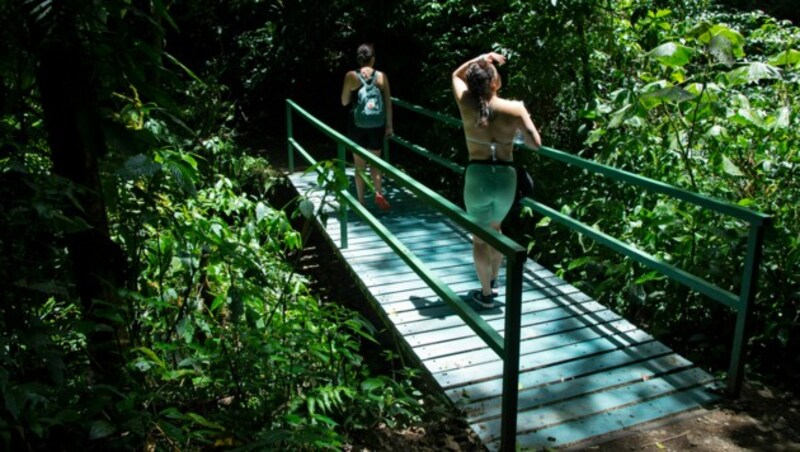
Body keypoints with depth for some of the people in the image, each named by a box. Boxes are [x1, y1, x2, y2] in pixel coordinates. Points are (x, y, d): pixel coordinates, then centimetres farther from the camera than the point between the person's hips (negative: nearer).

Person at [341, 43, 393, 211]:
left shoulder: (351, 76, -6)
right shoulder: (381, 76, -3)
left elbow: (344, 102, 1)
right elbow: (388, 103, 0)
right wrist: (389, 125, 8)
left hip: (357, 124, -1)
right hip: (377, 124, 1)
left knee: (360, 165, 10)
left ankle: (361, 201, 13)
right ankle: (379, 193, -4)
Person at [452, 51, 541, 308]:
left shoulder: (466, 104, -5)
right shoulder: (514, 108, -9)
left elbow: (456, 75, 15)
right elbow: (535, 144, -6)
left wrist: (478, 60, 4)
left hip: (477, 176, -1)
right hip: (506, 178, 1)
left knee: (480, 236, 14)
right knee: (495, 228, 26)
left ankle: (486, 293, 23)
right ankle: (493, 280, 41)